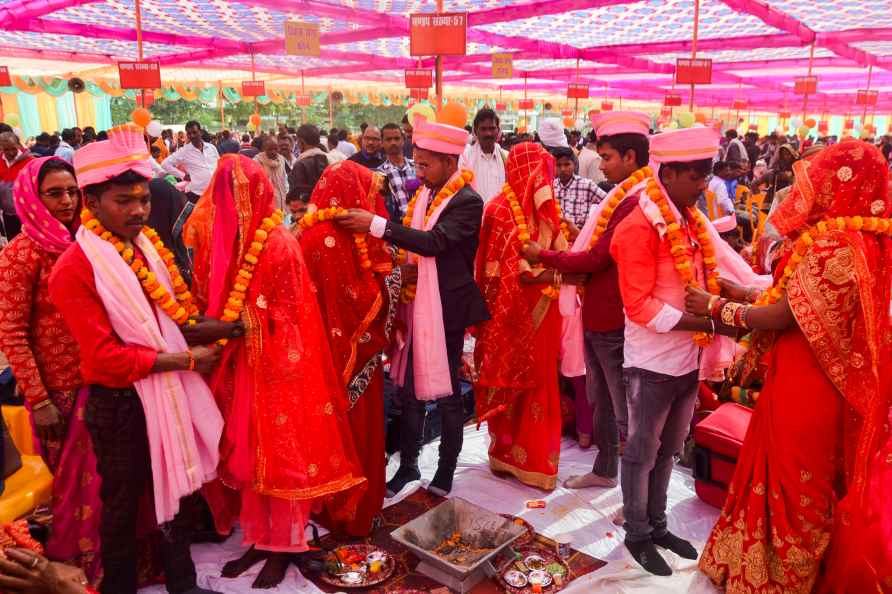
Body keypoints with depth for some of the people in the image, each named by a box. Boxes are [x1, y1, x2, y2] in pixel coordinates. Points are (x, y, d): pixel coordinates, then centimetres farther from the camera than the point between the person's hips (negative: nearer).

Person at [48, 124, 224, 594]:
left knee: (178, 490, 19)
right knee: (123, 504, 15)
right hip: (121, 404, -6)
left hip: (170, 393, 6)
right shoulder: (74, 269, -19)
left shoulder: (149, 248, 4)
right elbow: (105, 358, -23)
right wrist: (184, 359, -19)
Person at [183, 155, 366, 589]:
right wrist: (207, 329, -7)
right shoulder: (226, 240, 4)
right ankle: (260, 537, 30)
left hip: (278, 365, -7)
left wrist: (221, 330, -22)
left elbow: (275, 318, -16)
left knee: (281, 455, 5)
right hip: (242, 363, 7)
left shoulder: (277, 244, -17)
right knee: (250, 453, 14)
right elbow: (214, 301, 11)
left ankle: (283, 545, 22)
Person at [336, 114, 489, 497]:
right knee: (409, 389, 12)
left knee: (446, 393, 6)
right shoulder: (424, 194, 9)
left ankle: (446, 473, 21)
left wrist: (377, 225, -30)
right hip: (416, 306, 7)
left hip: (446, 309, -7)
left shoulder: (468, 201, -13)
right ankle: (407, 465, 27)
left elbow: (435, 242, -27)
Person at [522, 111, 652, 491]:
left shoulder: (636, 202, -21)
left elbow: (596, 258, -21)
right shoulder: (623, 196, 11)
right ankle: (605, 470, 38)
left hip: (615, 320, -10)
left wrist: (544, 256, -9)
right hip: (597, 315, 10)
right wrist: (562, 268, -3)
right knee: (600, 400, 21)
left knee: (625, 407, 2)